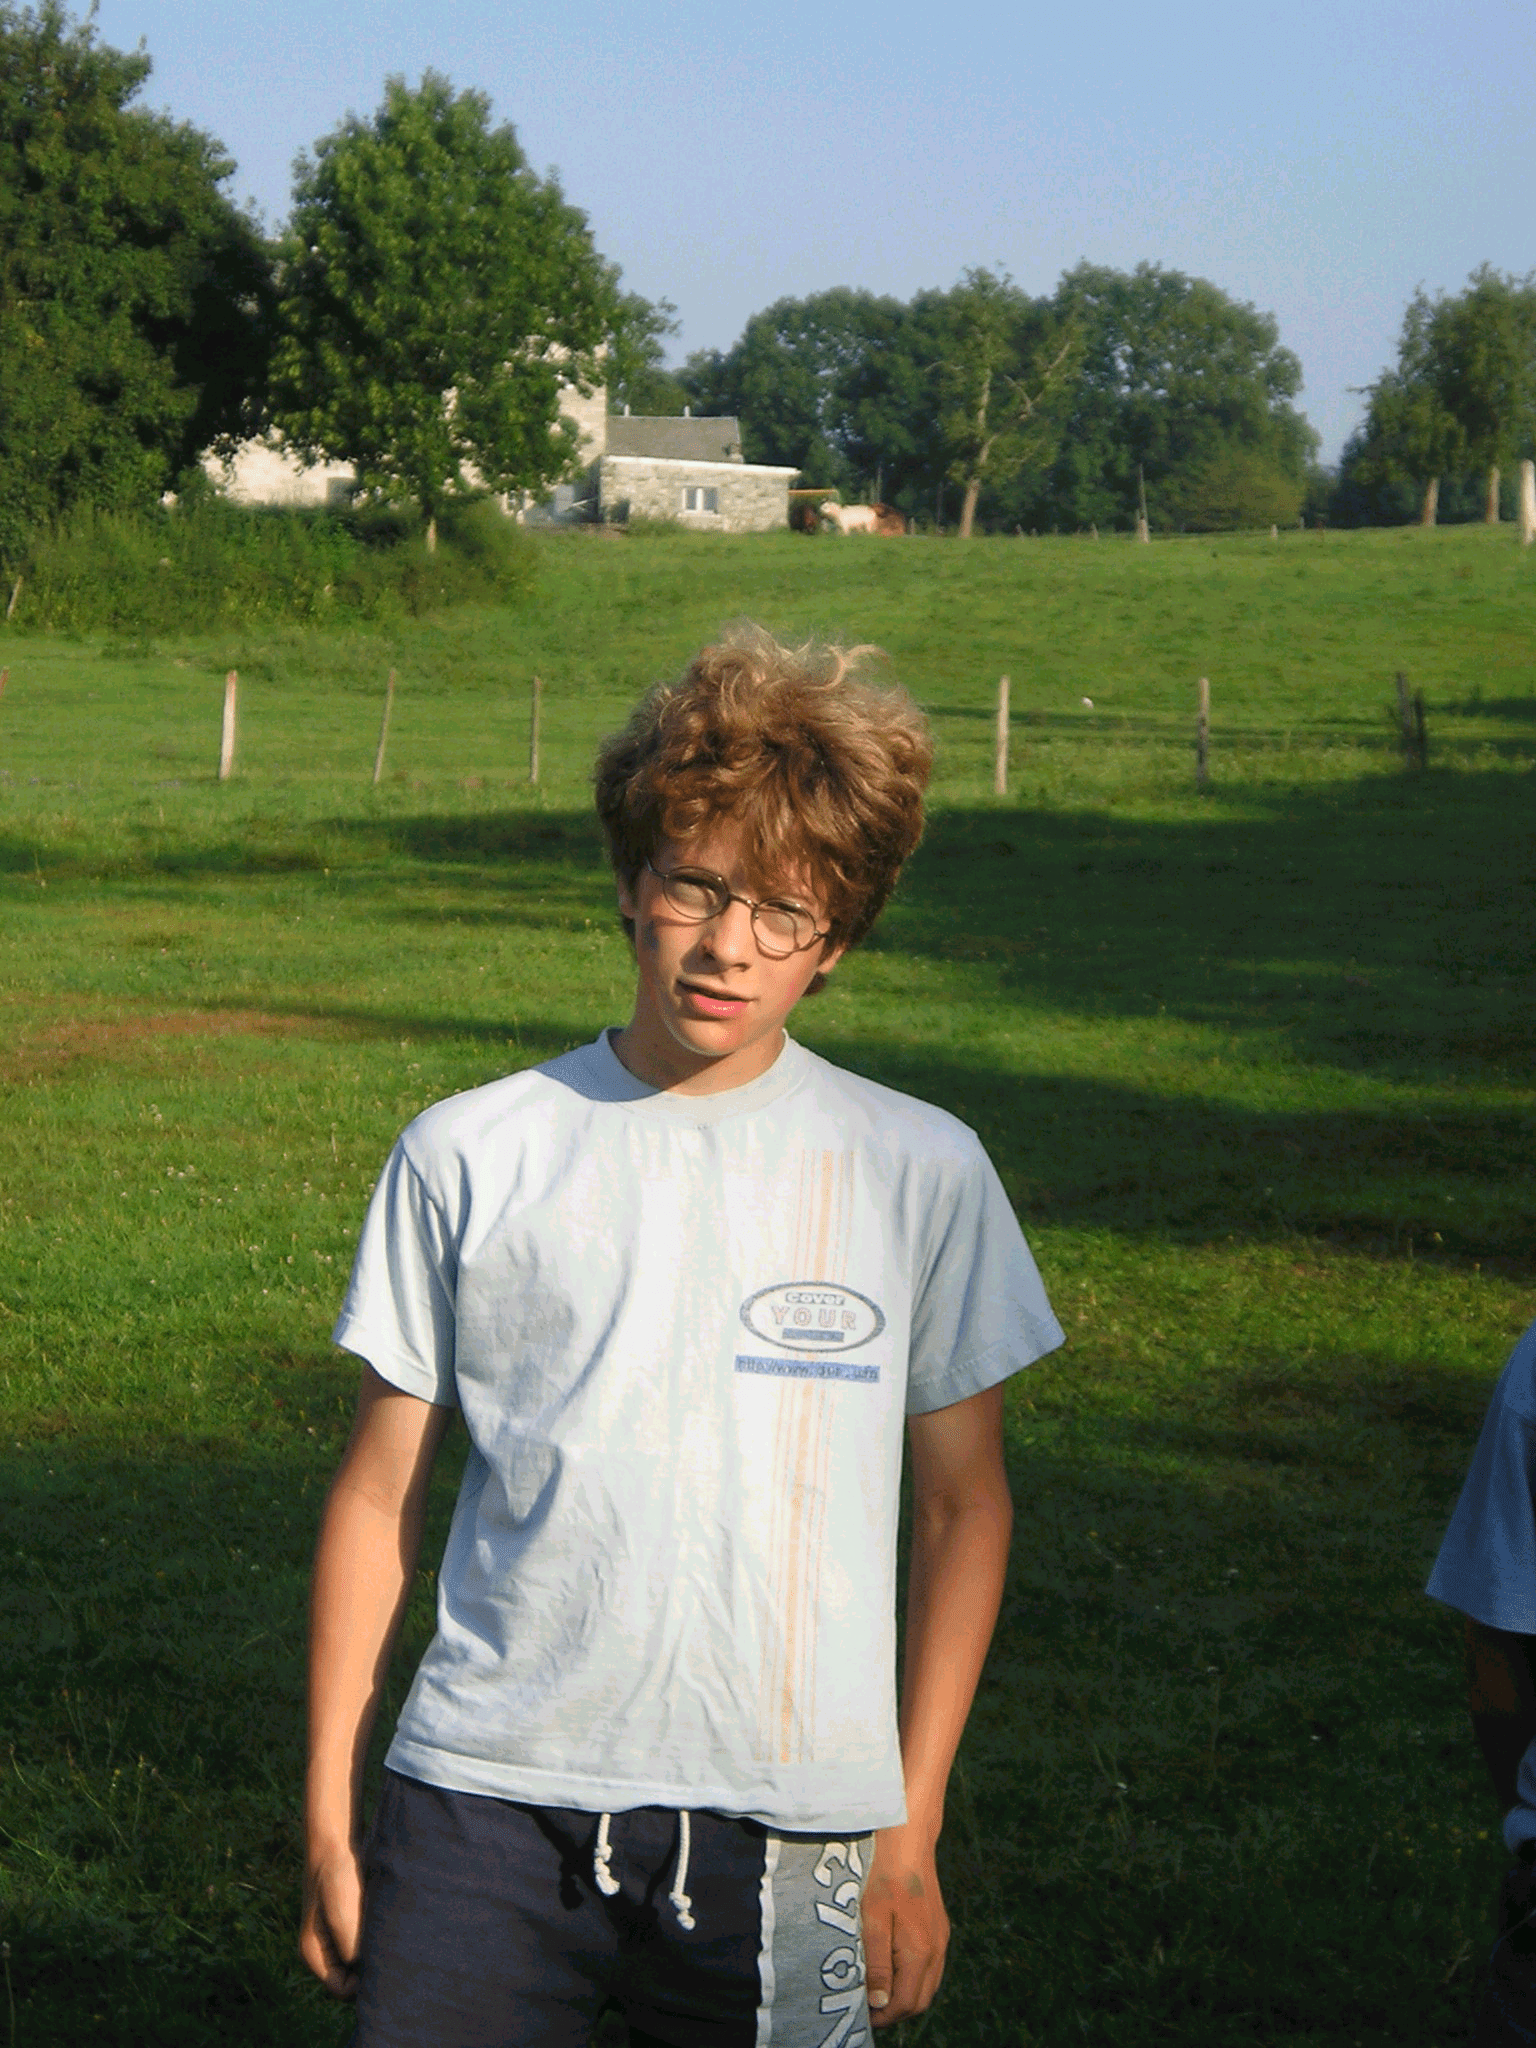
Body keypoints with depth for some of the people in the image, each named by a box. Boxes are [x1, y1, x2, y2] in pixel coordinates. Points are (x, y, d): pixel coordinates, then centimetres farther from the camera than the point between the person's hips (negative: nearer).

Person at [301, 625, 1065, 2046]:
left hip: (787, 1828, 0)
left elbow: (965, 1503, 9)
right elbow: (380, 1491, 8)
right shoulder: (469, 1157, 2)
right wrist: (329, 1816, 6)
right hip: (485, 1810, 0)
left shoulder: (921, 1174, 2)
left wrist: (912, 1827, 6)